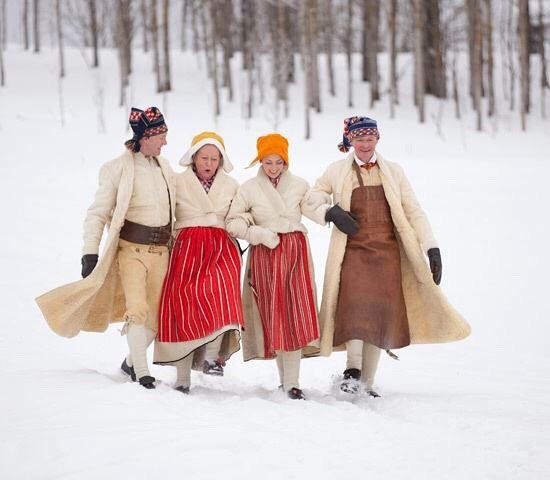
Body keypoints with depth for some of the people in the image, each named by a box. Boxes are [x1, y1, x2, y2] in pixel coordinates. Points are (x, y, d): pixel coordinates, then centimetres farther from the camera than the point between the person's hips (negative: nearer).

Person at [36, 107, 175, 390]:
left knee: (156, 315, 3)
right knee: (137, 309, -17)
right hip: (130, 249, -5)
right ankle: (142, 373, -9)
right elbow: (97, 214, -5)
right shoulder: (118, 168, -7)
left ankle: (131, 362, 24)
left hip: (160, 251, 5)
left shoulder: (164, 167, 11)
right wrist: (90, 252, -12)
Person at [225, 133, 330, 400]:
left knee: (296, 314, -8)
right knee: (273, 313, 0)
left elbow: (316, 209, -4)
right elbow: (233, 222, 2)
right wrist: (260, 233, -10)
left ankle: (292, 381, -9)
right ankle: (285, 375, 10)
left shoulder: (298, 185, 8)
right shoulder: (249, 188, 4)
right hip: (266, 254, 0)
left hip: (296, 250, 1)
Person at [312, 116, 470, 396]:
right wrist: (330, 212, -6)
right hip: (353, 251, -2)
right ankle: (352, 371, -14)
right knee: (356, 307, -22)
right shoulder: (337, 172, 7)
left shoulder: (393, 171, 10)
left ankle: (367, 384, 8)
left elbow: (413, 211, 7)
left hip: (387, 252, 2)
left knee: (381, 316, 0)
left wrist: (431, 246, -3)